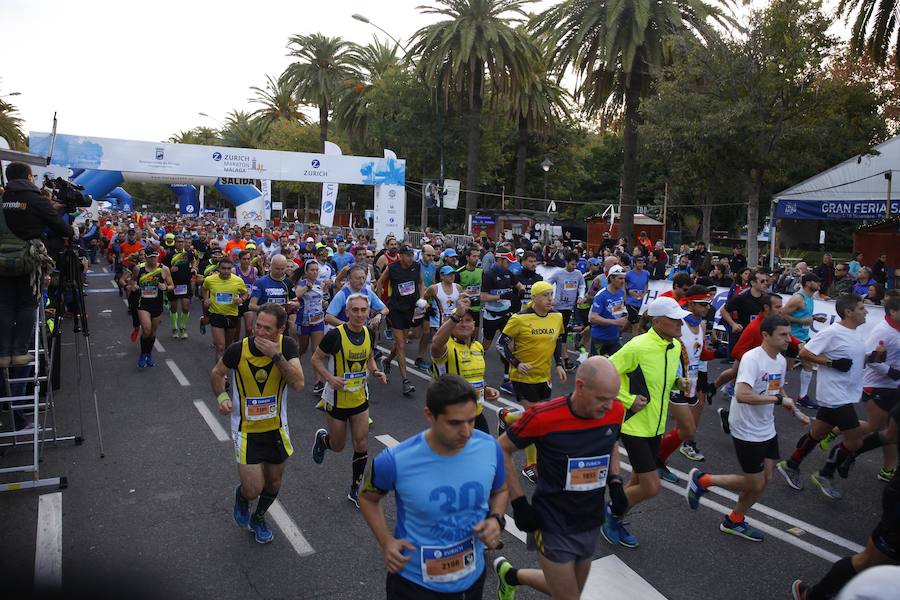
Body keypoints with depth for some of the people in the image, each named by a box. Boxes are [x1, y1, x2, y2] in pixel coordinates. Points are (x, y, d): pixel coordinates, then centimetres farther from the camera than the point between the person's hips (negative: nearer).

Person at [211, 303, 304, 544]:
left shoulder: (287, 346, -16)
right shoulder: (238, 349, -18)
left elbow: (298, 384, -25)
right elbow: (217, 373, 1)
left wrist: (276, 355, -33)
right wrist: (222, 397, -16)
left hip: (276, 428, 2)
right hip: (246, 430, -2)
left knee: (274, 481, 18)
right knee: (253, 489, -7)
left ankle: (258, 519, 48)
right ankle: (240, 497, 31)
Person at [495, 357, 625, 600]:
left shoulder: (616, 411, -11)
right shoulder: (543, 417, -26)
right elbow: (502, 450, -11)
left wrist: (615, 481, -2)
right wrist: (519, 502, -13)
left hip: (591, 523, 6)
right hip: (554, 524, -5)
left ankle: (511, 575, 46)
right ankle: (510, 574, 31)